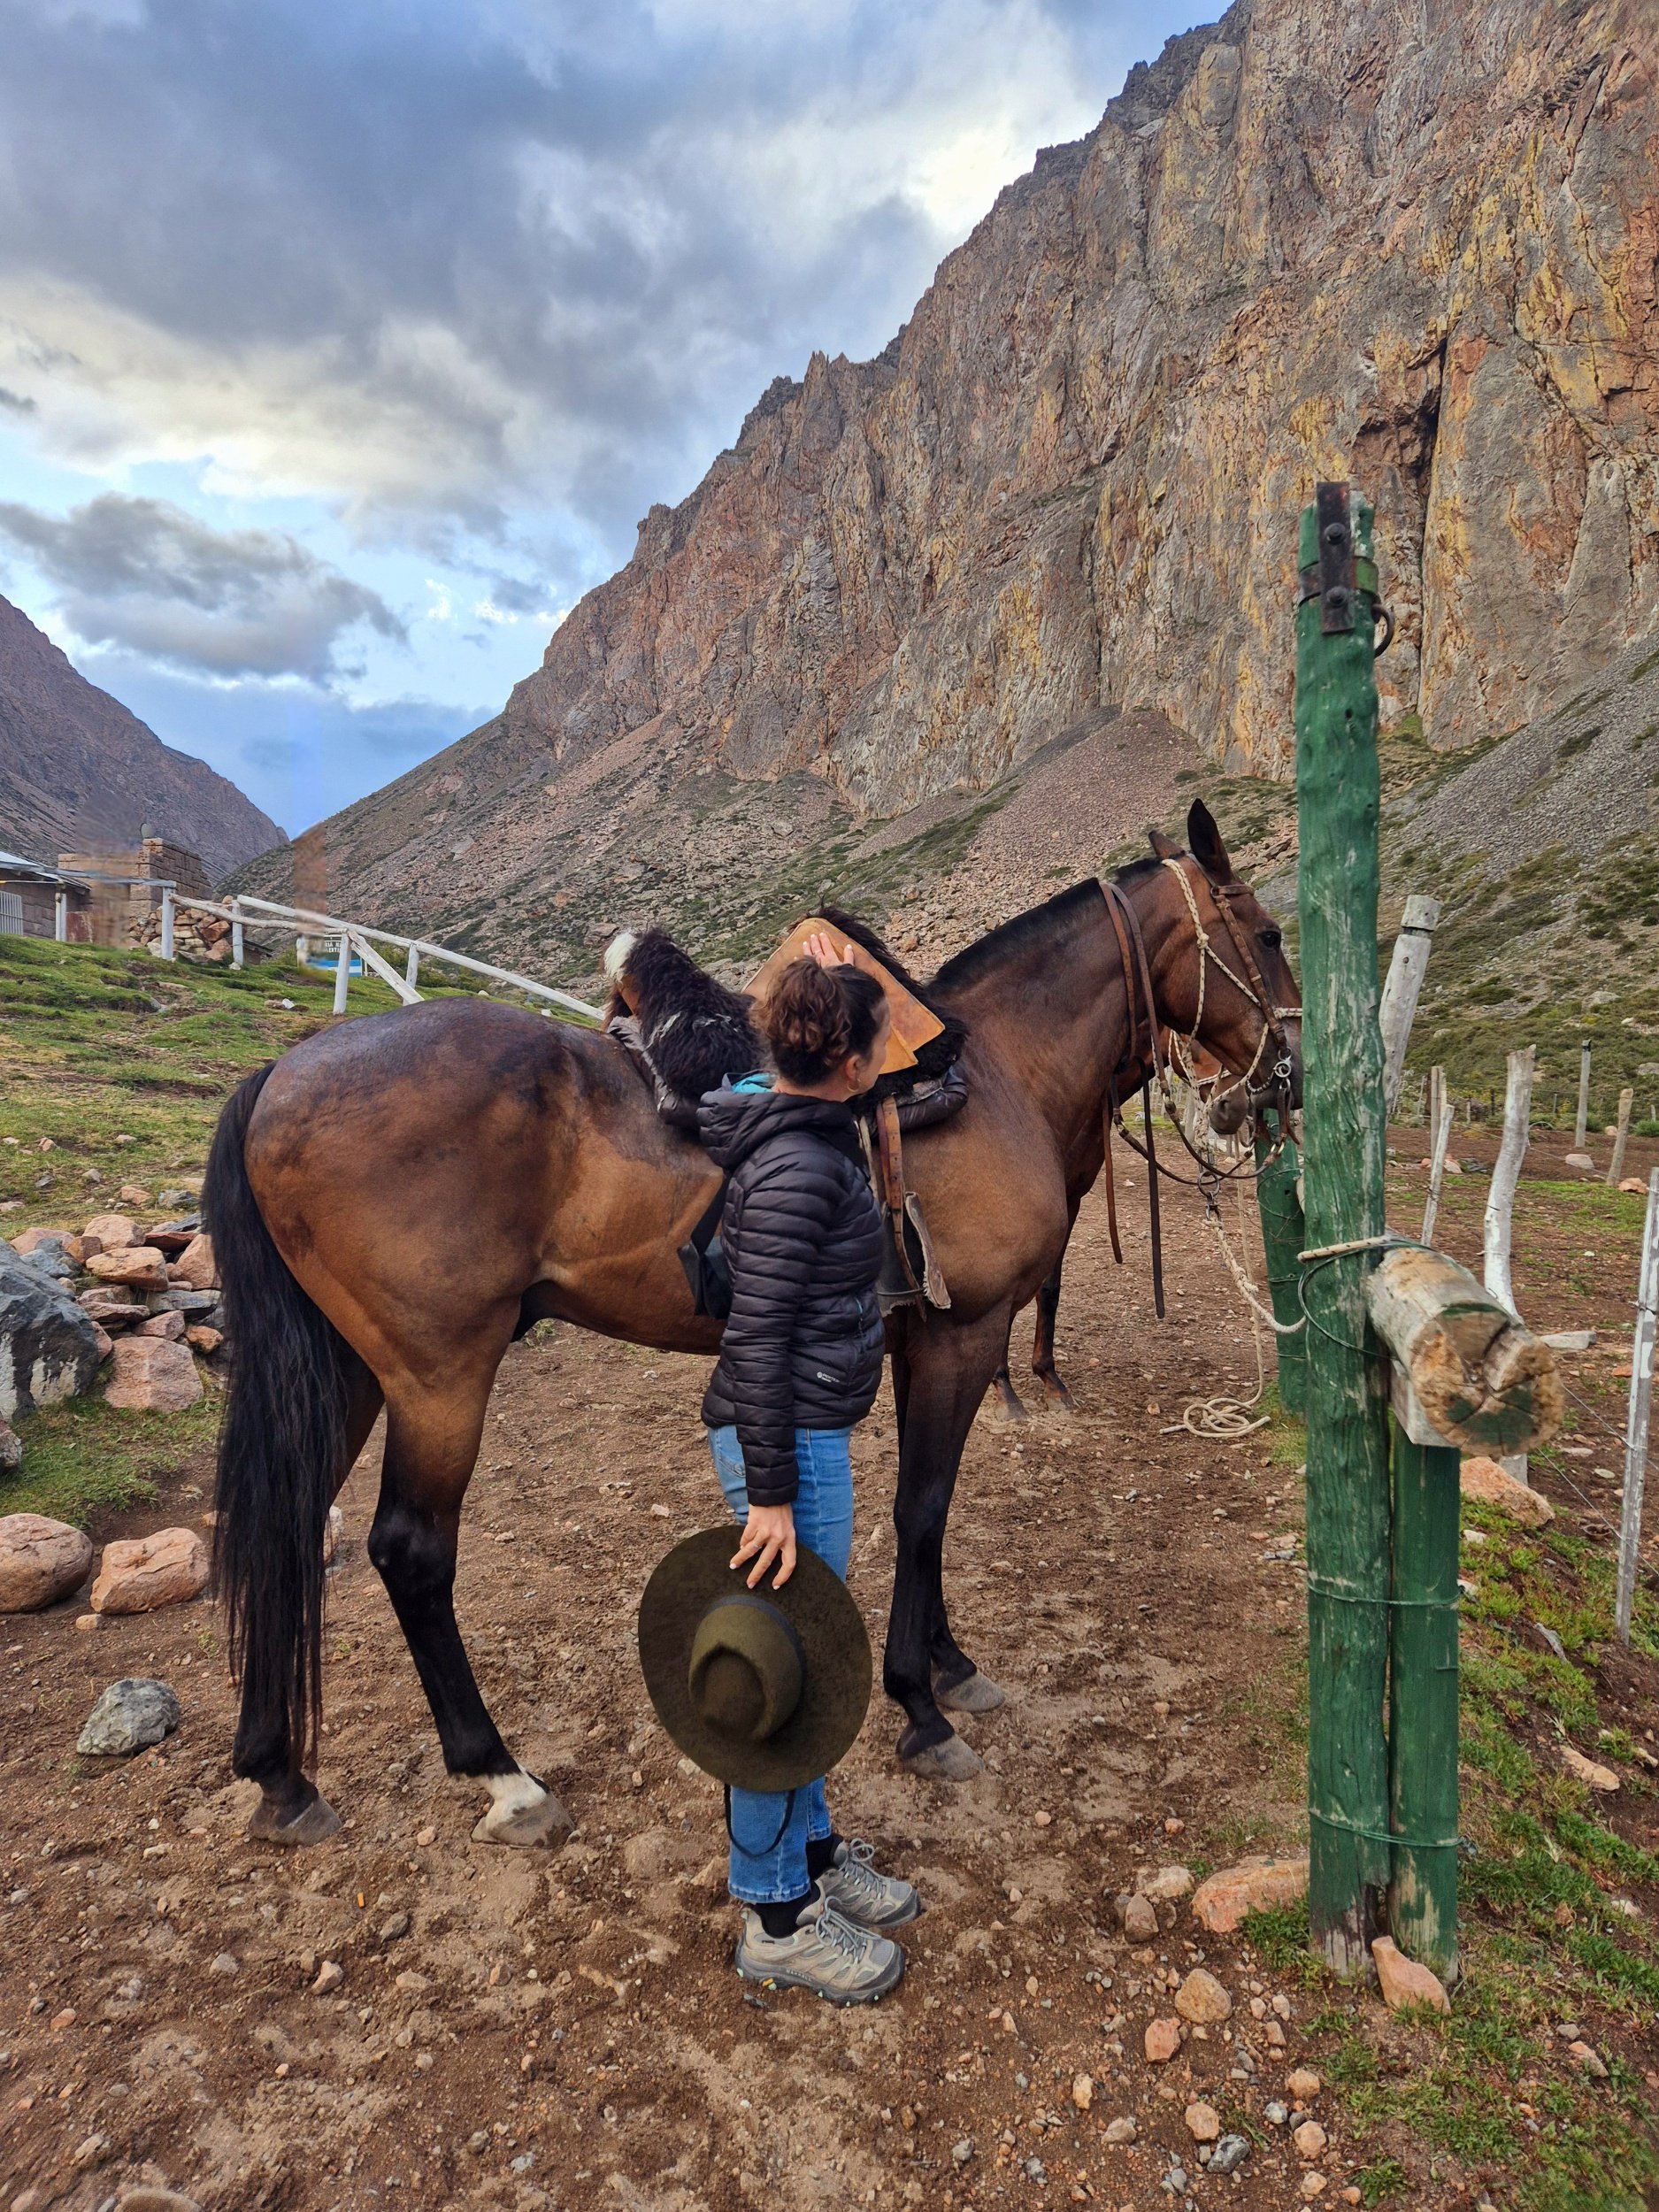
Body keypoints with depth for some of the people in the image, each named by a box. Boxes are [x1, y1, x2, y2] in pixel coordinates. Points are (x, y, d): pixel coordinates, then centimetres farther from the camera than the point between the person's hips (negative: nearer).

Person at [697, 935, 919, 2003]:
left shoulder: (817, 1130, 4)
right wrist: (770, 1493, -22)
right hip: (790, 1440, -11)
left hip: (810, 1430, 11)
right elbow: (756, 1340, -24)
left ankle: (813, 1852, 42)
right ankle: (775, 1915, 25)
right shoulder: (793, 1170, -24)